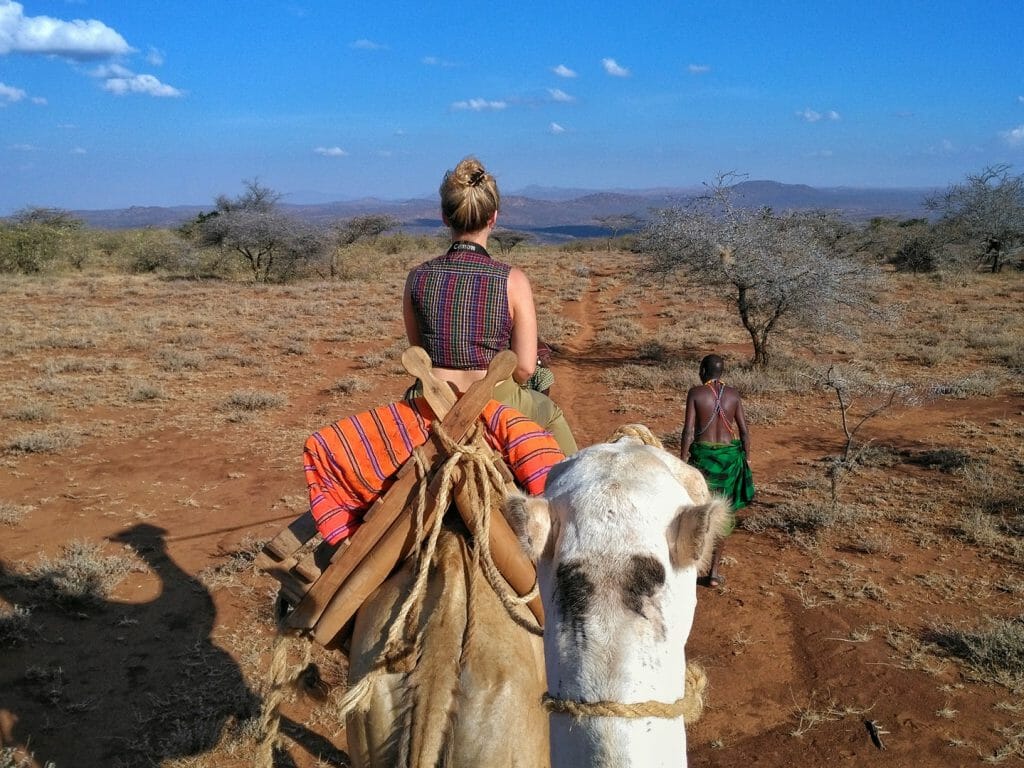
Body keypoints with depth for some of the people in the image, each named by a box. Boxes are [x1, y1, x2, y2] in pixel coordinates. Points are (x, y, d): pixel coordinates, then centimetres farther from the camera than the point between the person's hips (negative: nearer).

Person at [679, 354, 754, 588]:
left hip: (703, 455, -2)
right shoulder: (733, 394, 3)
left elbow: (688, 431, -10)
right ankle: (714, 572, 10)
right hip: (730, 455, 2)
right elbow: (744, 432, 2)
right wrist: (744, 462, 12)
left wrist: (682, 462, -4)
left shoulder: (695, 393, -6)